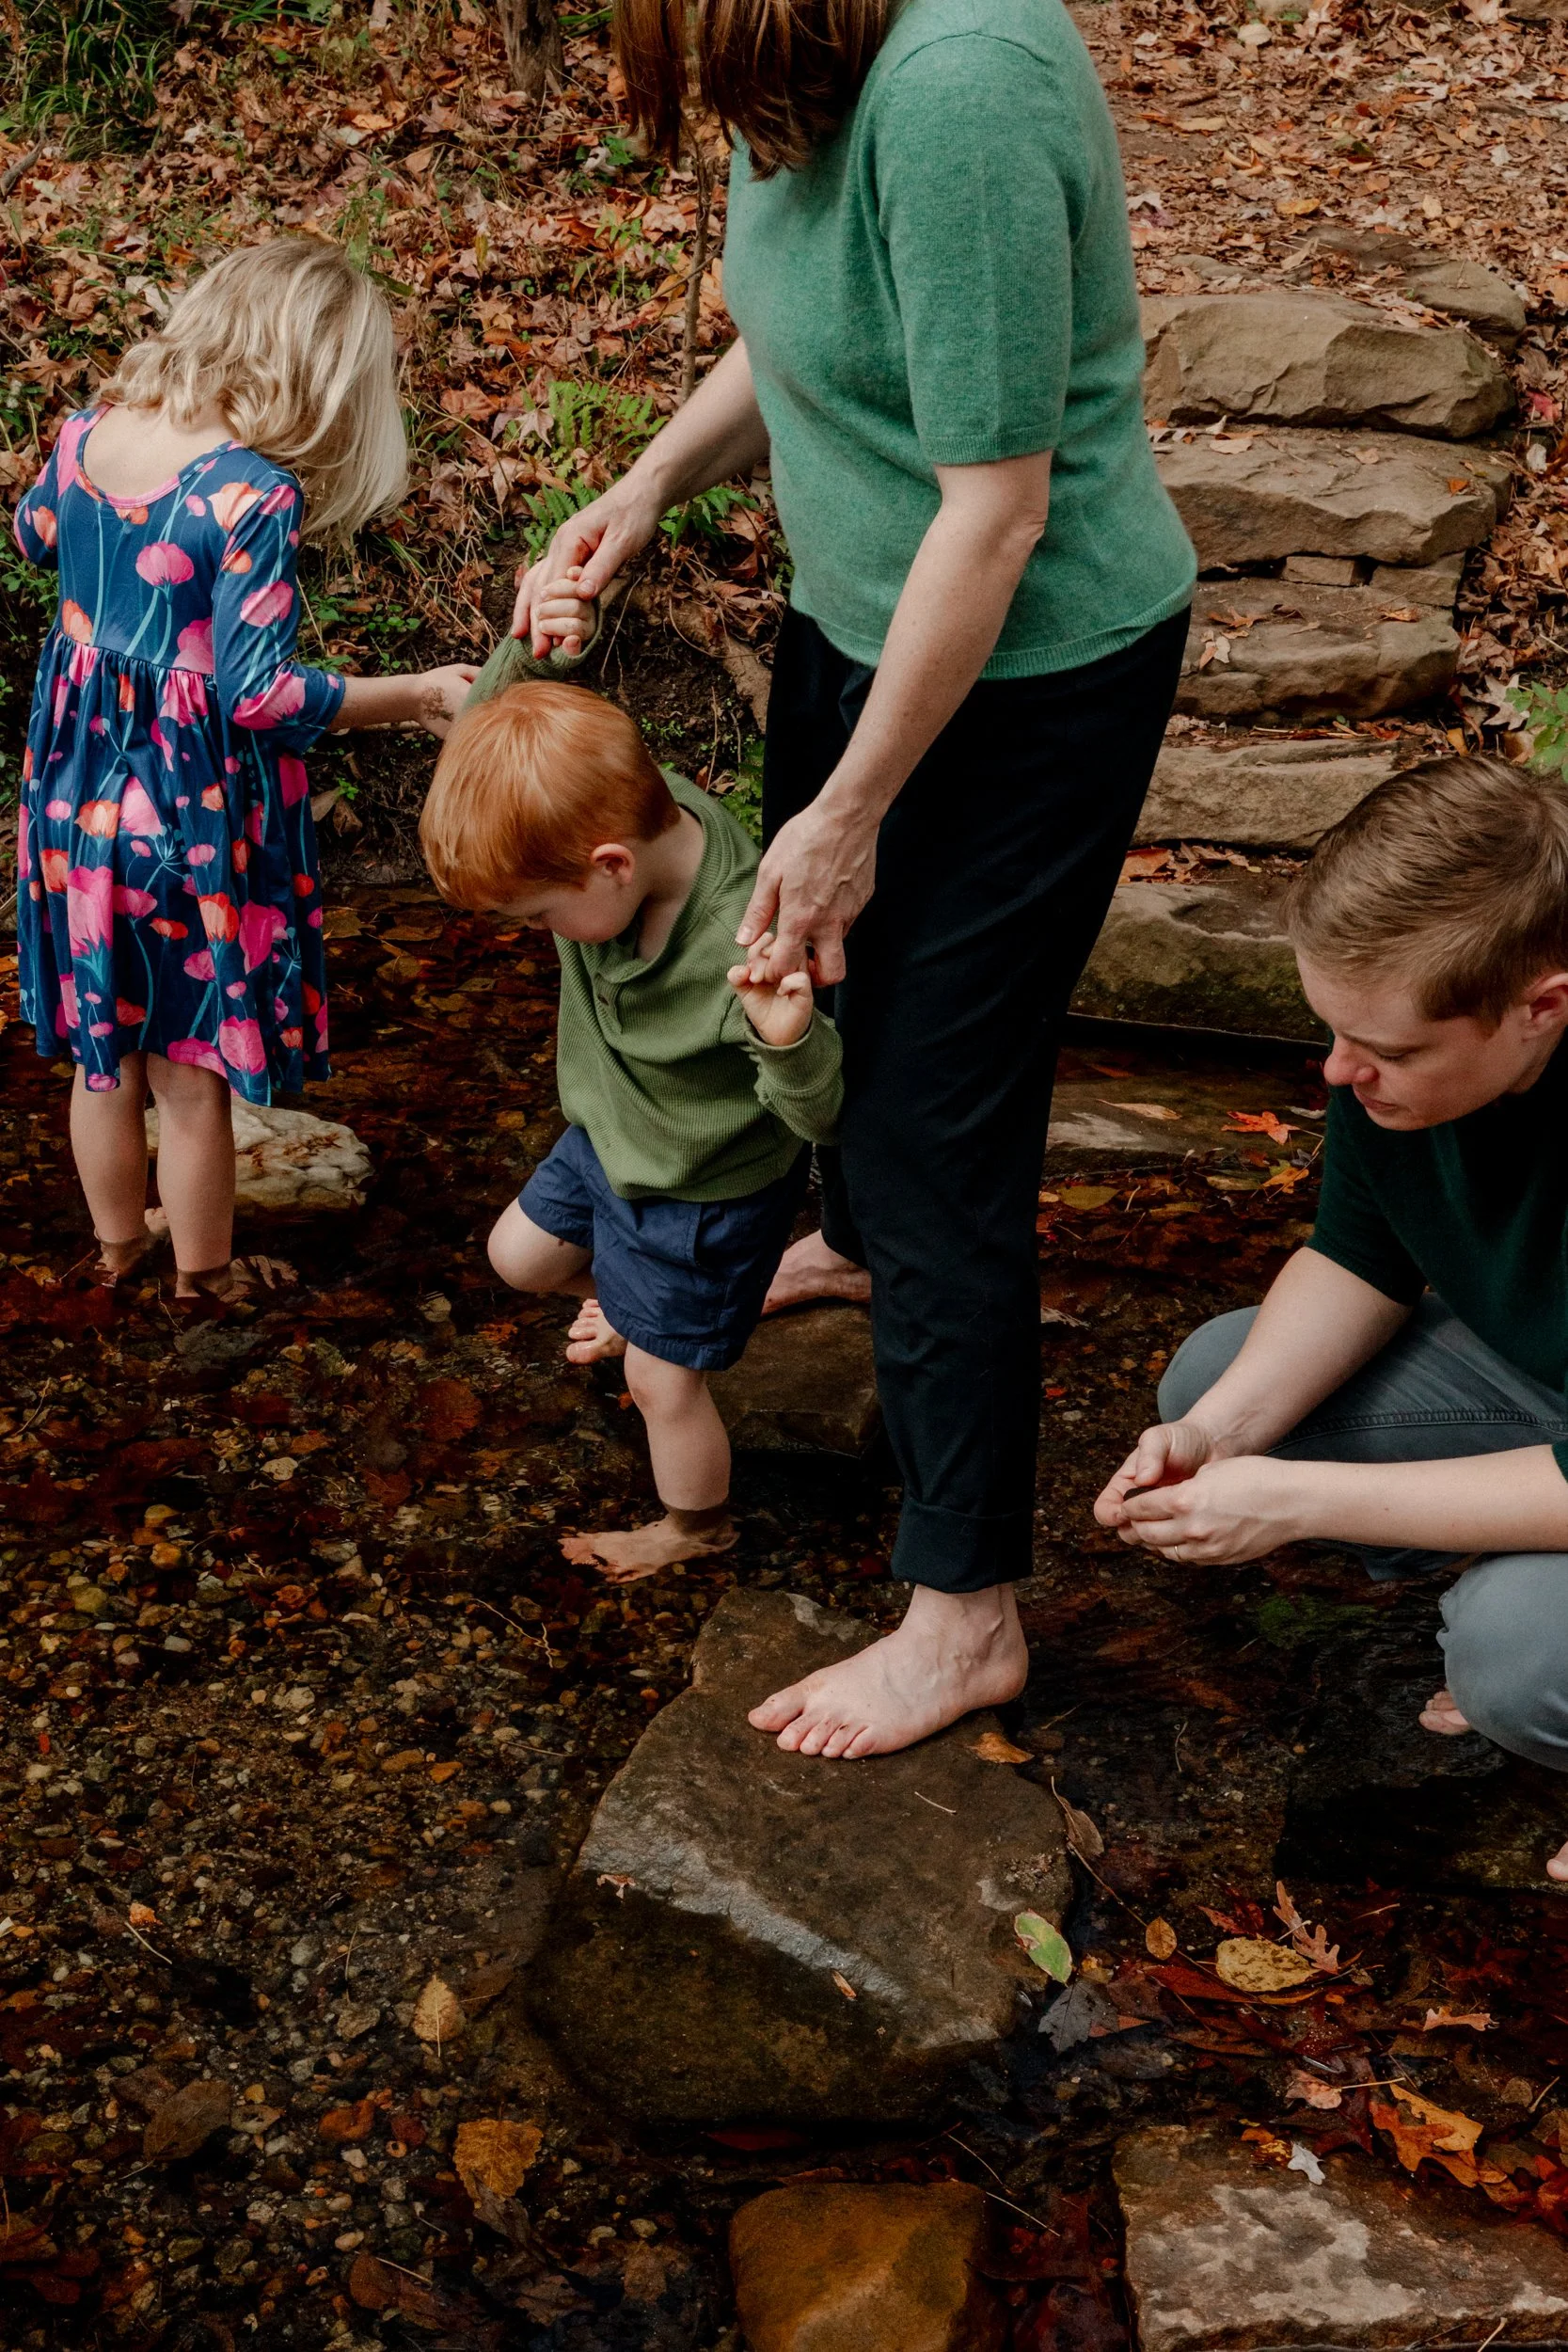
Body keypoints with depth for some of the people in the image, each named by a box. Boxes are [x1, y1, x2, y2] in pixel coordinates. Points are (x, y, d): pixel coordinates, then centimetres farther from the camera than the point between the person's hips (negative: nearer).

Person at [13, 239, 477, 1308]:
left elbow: (37, 534, 18)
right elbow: (261, 694, -24)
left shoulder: (86, 433, -4)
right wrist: (419, 695, -16)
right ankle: (204, 1275, 30)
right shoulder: (257, 495, -24)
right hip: (195, 814, -6)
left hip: (78, 788, 7)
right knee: (192, 1072, 12)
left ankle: (117, 1240, 42)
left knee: (102, 1048, 22)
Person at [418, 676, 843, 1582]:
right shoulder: (636, 802, -25)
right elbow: (493, 756, -11)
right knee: (518, 1254, 27)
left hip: (706, 1194, -7)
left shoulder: (748, 951, -43)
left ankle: (697, 1526, 44)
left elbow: (823, 1118, -33)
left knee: (663, 1380, 14)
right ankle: (626, 1296, 57)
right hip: (611, 1139, 7)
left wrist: (789, 1040, -56)